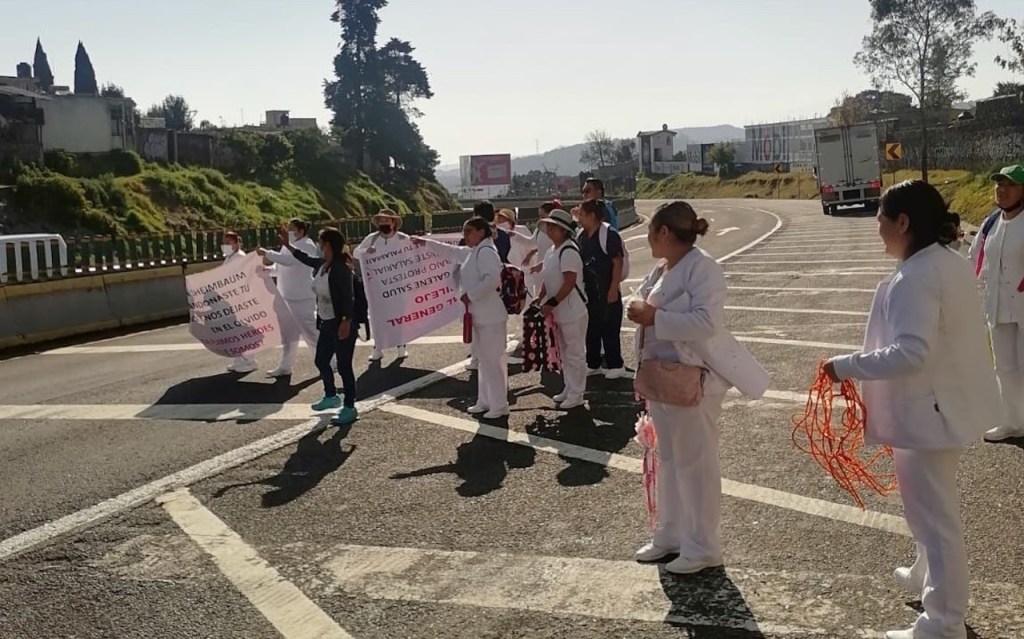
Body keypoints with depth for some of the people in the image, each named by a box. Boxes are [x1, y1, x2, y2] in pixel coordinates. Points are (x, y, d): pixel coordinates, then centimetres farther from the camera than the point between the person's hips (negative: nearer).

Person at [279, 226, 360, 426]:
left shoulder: (341, 267, -20)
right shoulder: (321, 264, 6)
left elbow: (348, 297, -23)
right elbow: (306, 259, 28)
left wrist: (346, 322, -27)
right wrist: (288, 245, 32)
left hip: (342, 324, -10)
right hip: (326, 323, 10)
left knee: (344, 366, -2)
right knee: (321, 361, 20)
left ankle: (350, 408, 9)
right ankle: (331, 397, 41)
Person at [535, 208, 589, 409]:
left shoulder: (568, 251, -18)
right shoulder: (552, 251, 11)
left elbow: (570, 282, -24)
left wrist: (552, 303, -23)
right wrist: (541, 299, 7)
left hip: (572, 310, -10)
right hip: (559, 311, 10)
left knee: (575, 353, 0)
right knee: (565, 352, 17)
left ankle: (576, 394, 8)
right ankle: (569, 389, 28)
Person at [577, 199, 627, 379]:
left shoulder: (609, 234, -15)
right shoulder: (582, 236, 7)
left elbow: (618, 263, -15)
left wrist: (613, 289, -18)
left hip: (606, 292, -7)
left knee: (610, 329, 1)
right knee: (591, 328, 13)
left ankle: (615, 365, 11)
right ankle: (593, 364, 24)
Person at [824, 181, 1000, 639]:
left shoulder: (914, 279, -26)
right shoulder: (951, 263, 5)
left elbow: (910, 353, -34)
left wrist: (845, 366, -25)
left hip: (927, 413, -10)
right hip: (950, 403, 10)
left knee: (933, 516, 2)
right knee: (933, 509, 29)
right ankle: (928, 576, 49)